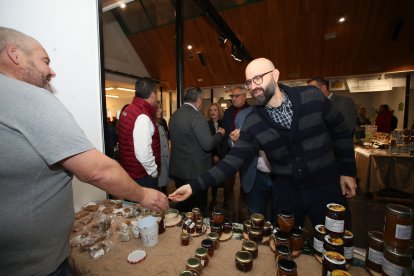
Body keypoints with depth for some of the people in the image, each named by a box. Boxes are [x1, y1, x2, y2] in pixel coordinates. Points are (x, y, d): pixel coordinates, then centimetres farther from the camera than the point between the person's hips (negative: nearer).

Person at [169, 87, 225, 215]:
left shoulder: (174, 115, 7)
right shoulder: (196, 116, -19)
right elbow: (208, 144, -24)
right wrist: (220, 133, -6)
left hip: (178, 170, 8)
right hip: (195, 171, -8)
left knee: (183, 206, 22)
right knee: (197, 208, 9)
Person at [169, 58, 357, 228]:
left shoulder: (311, 96, -12)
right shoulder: (252, 123, -11)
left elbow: (341, 131, 1)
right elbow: (233, 160, -14)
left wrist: (347, 171, 2)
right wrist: (194, 186, -21)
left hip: (326, 187, 0)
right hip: (285, 192, 1)